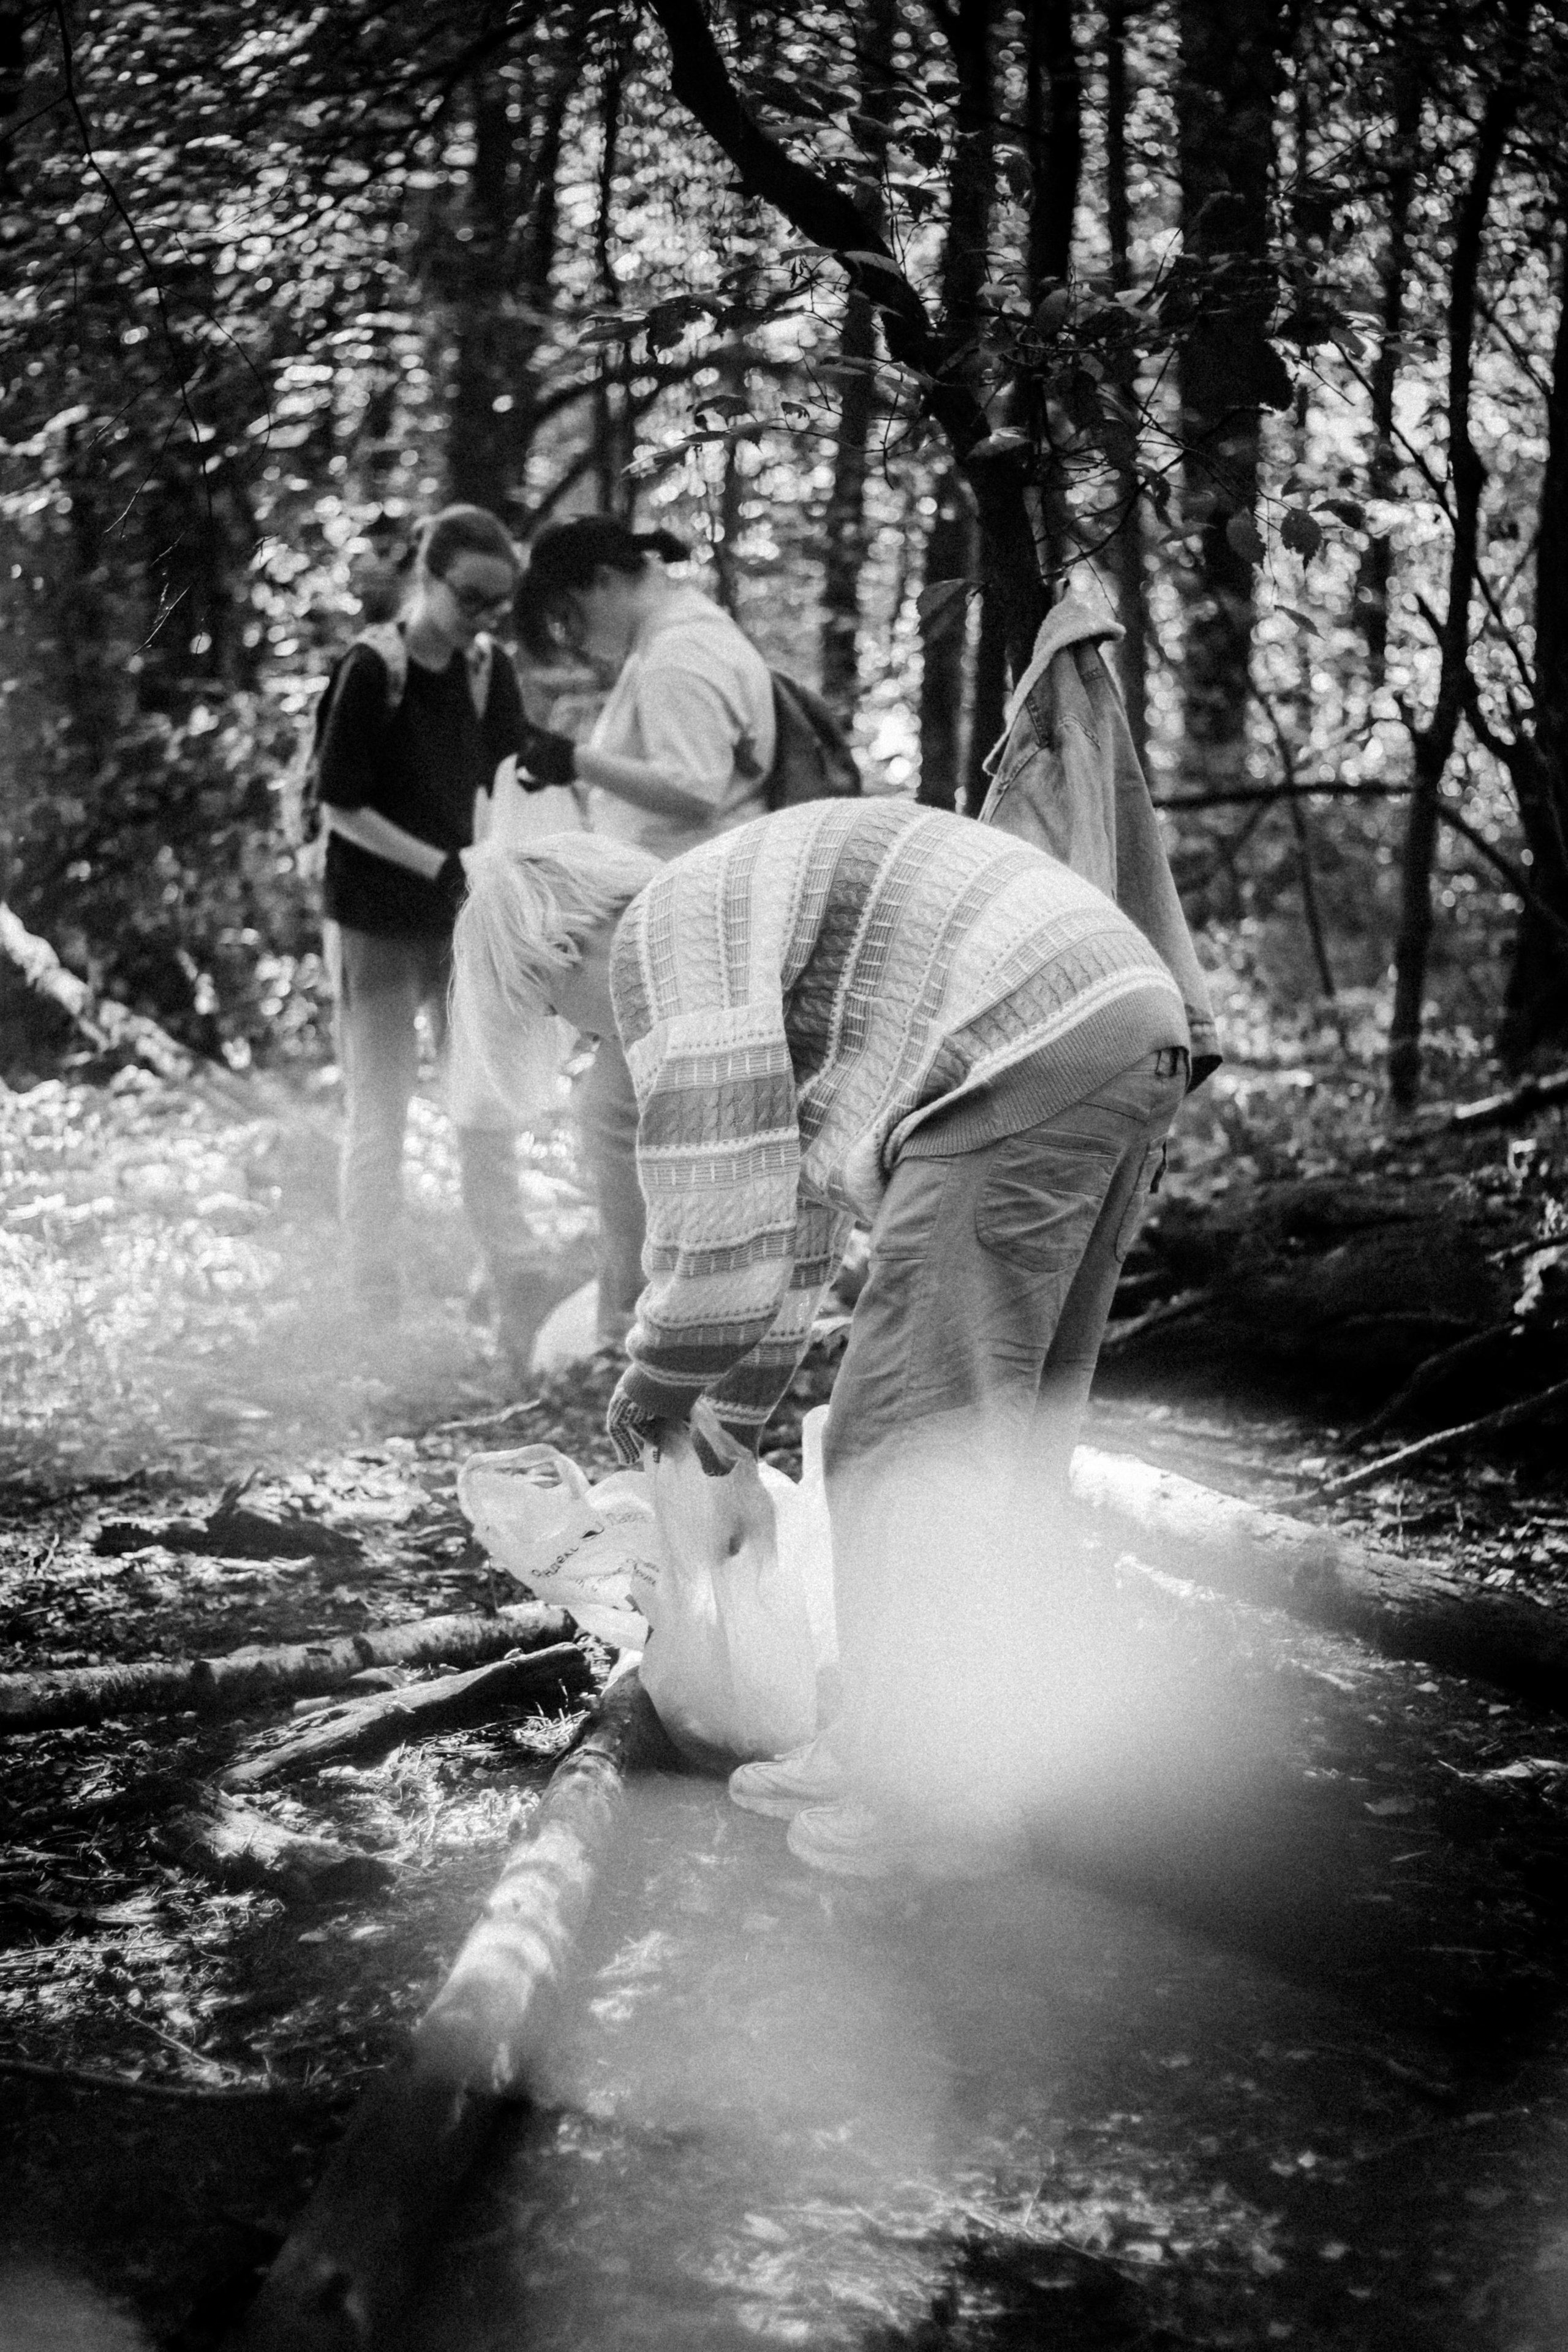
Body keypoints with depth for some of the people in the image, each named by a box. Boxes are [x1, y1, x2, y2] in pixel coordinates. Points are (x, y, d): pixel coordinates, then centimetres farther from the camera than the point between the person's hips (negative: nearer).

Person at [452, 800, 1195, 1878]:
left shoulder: (662, 936, -2)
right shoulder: (742, 930, 29)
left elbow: (717, 1213, -7)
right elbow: (793, 1200, 34)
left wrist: (659, 1382, 10)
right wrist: (731, 1424, 38)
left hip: (1026, 1068, -11)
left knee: (905, 1450, -5)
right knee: (996, 1441, 15)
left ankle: (921, 1792, -1)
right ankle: (889, 1748, 23)